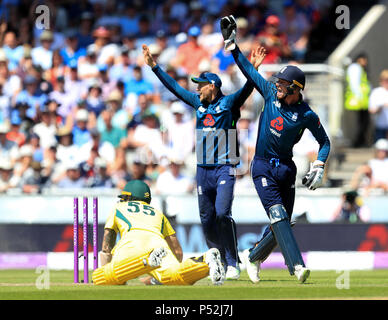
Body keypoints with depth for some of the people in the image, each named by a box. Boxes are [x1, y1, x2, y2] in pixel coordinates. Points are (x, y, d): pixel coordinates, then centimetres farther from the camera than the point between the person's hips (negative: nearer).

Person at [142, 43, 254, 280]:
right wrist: (154, 66, 21)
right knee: (207, 219, 5)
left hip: (225, 168, -6)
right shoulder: (199, 103, 14)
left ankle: (233, 264, -12)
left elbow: (247, 89, -16)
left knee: (222, 213, -18)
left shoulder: (229, 103, -2)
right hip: (203, 169, 6)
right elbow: (175, 87, 20)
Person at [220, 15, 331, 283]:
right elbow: (249, 70, 6)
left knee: (282, 222, 5)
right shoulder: (271, 93, -1)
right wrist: (231, 43, 4)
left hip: (286, 169, 1)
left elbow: (325, 141, 4)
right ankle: (297, 266, -29)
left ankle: (254, 257, 31)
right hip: (263, 167, -1)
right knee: (278, 215, -17)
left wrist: (319, 167, -10)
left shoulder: (306, 115, -6)